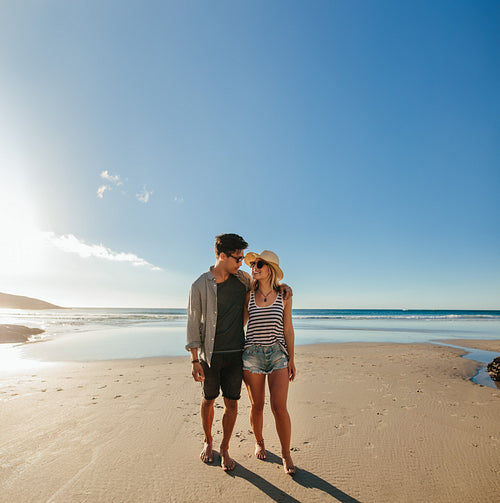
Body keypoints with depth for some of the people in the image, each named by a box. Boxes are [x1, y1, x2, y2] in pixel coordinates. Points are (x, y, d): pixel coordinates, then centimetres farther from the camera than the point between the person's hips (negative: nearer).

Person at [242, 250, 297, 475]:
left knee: (279, 407, -4)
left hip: (278, 354, -1)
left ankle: (286, 454, 20)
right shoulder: (248, 295, 0)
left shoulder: (283, 296, -1)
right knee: (257, 406, 12)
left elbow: (288, 329, 2)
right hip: (252, 354, 1)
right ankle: (259, 442, 40)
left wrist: (291, 359, 2)